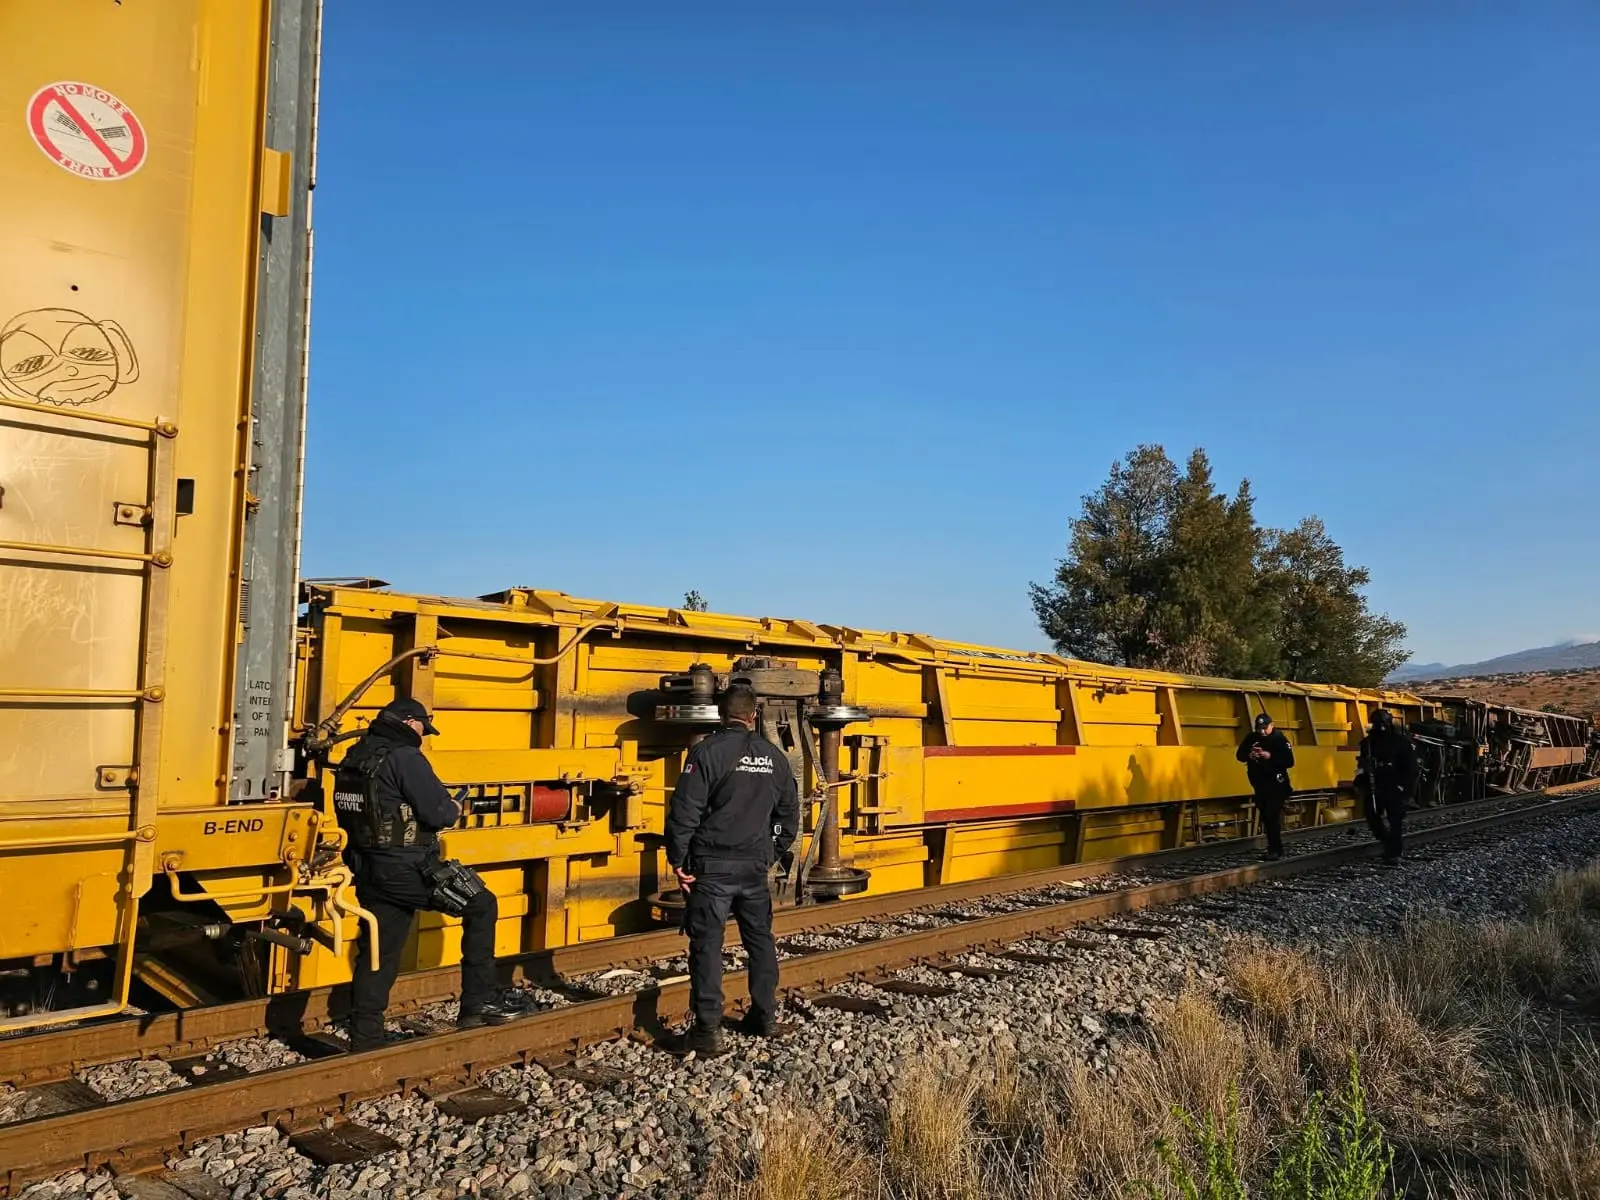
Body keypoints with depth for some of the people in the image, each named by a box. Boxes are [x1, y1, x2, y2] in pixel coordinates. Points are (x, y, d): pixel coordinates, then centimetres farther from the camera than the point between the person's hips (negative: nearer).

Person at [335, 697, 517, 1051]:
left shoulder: (354, 758, 12)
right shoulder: (404, 757, -15)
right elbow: (437, 813, -20)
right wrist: (455, 809, 4)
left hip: (369, 871, 8)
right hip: (408, 870, -8)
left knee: (377, 954, 13)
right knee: (481, 906, 6)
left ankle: (364, 1040, 16)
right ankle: (477, 1004, 7)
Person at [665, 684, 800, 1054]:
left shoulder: (708, 751, -10)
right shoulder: (773, 756, 6)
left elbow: (684, 809, -14)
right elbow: (790, 811, 14)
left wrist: (677, 858, -6)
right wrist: (775, 851, 23)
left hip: (712, 865, -4)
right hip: (755, 865, 5)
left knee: (707, 944, 1)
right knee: (760, 940, 16)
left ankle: (708, 1029, 1)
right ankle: (765, 1016, 26)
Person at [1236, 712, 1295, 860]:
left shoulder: (1280, 739, -11)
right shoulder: (1251, 737, 3)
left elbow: (1289, 761, -16)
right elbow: (1239, 755, 7)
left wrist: (1270, 756, -27)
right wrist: (1249, 755, -15)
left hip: (1276, 785, -6)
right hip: (1259, 784, 6)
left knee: (1272, 816, -12)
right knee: (1265, 817, 11)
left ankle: (1276, 850, -8)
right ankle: (1273, 848, 21)